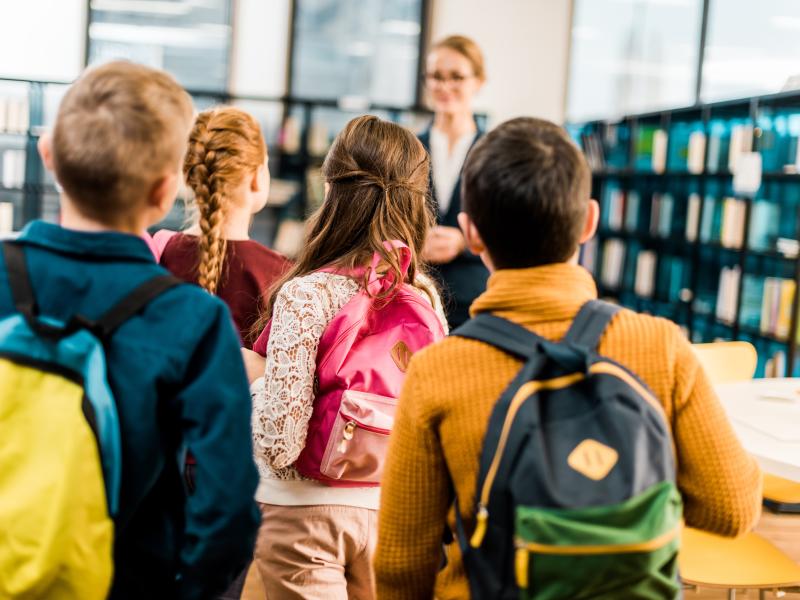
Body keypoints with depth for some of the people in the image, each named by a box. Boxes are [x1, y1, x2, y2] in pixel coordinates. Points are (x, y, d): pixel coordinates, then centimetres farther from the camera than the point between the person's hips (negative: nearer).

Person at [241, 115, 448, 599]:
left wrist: (256, 375, -5)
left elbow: (280, 447, -21)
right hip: (390, 508, 6)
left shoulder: (305, 296, -19)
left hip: (307, 510, -5)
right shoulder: (425, 293, -3)